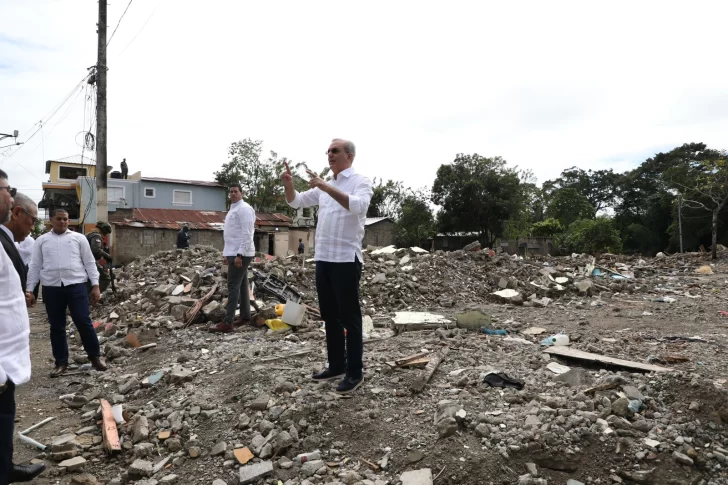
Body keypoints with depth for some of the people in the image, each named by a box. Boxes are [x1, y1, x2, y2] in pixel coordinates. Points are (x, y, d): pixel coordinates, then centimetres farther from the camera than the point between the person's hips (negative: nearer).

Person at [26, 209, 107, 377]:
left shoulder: (79, 238, 6)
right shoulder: (42, 240, 11)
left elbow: (89, 262, 5)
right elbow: (35, 266, 11)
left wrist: (95, 285, -2)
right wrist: (29, 290, 6)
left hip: (76, 286, -2)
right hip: (51, 288, 2)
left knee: (84, 323, -2)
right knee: (56, 327, 8)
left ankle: (95, 357, 11)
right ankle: (61, 363, 19)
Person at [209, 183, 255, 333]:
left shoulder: (244, 209, -12)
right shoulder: (233, 209, 20)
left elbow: (247, 234, -20)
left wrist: (239, 255, -24)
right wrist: (226, 253, 19)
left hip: (241, 254, -10)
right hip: (234, 253, 10)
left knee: (233, 286, -11)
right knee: (241, 285, 12)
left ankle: (228, 322, -10)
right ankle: (245, 316, 18)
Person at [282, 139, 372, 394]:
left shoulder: (360, 181, -5)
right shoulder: (324, 187, 17)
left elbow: (358, 205, -25)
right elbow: (295, 202, 19)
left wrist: (325, 186, -30)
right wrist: (288, 183, -2)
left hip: (346, 259, -7)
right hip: (323, 258, 8)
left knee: (349, 317, -1)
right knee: (330, 316, 14)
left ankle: (355, 372, 9)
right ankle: (336, 365, 26)